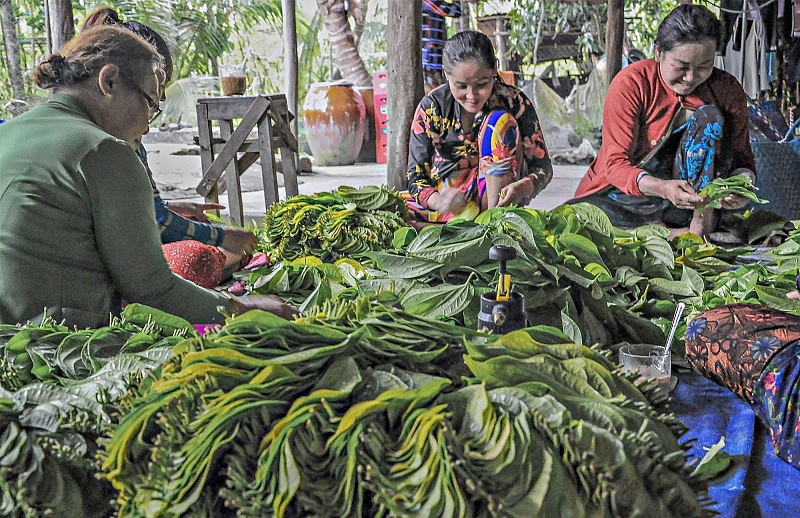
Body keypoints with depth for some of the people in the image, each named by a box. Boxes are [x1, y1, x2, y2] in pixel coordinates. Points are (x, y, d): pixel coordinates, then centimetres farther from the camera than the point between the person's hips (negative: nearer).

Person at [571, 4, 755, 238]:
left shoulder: (728, 89, -3)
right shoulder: (631, 83, -14)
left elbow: (742, 158, 1)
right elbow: (615, 163, -19)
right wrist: (662, 188, -39)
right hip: (625, 192, -2)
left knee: (709, 116, -20)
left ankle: (700, 225, -23)